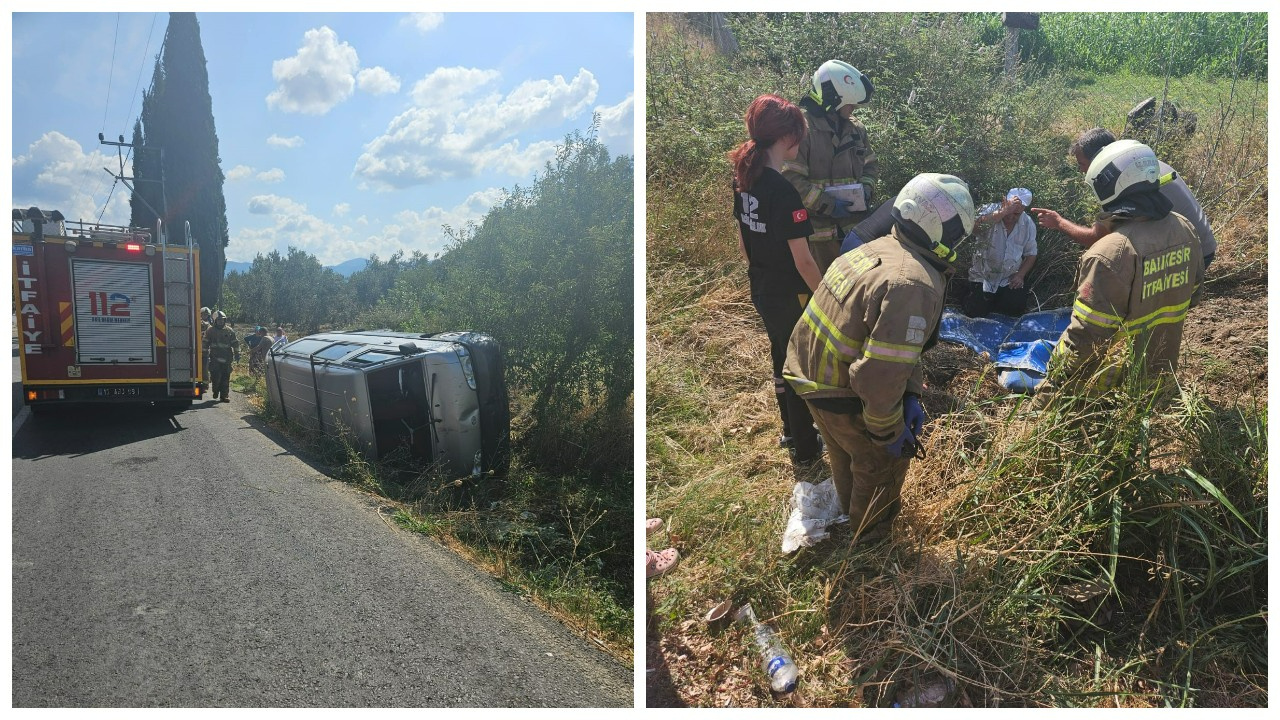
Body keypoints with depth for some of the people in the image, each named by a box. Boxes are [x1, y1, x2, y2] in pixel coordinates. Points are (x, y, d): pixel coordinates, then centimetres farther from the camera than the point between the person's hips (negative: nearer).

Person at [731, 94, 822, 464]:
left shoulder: (744, 181, -2)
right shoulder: (784, 192, -27)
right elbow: (803, 260, -23)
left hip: (761, 291, 8)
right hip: (791, 296, -8)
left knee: (781, 359, 24)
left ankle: (791, 430, 43)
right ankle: (805, 448, 27)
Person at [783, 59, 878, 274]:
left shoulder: (856, 129, 10)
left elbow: (870, 165, 22)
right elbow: (791, 179, -19)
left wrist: (866, 189, 1)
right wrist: (827, 204, -21)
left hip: (856, 225, 7)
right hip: (821, 230, -6)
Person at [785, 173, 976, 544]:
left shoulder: (879, 247, 0)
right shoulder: (913, 286, -31)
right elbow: (880, 376, -33)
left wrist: (910, 396, 12)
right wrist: (890, 431, -17)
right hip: (843, 397, -8)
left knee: (847, 450, 32)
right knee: (885, 460, 18)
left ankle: (850, 511, 60)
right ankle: (869, 540, 42)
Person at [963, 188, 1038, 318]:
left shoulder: (1028, 224, -4)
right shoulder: (990, 212, -17)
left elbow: (1031, 253, 7)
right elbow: (976, 224, -42)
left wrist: (1020, 275, -5)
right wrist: (1004, 211, -44)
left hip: (1010, 278, 3)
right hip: (983, 276, -3)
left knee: (1016, 309, -13)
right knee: (976, 313, -12)